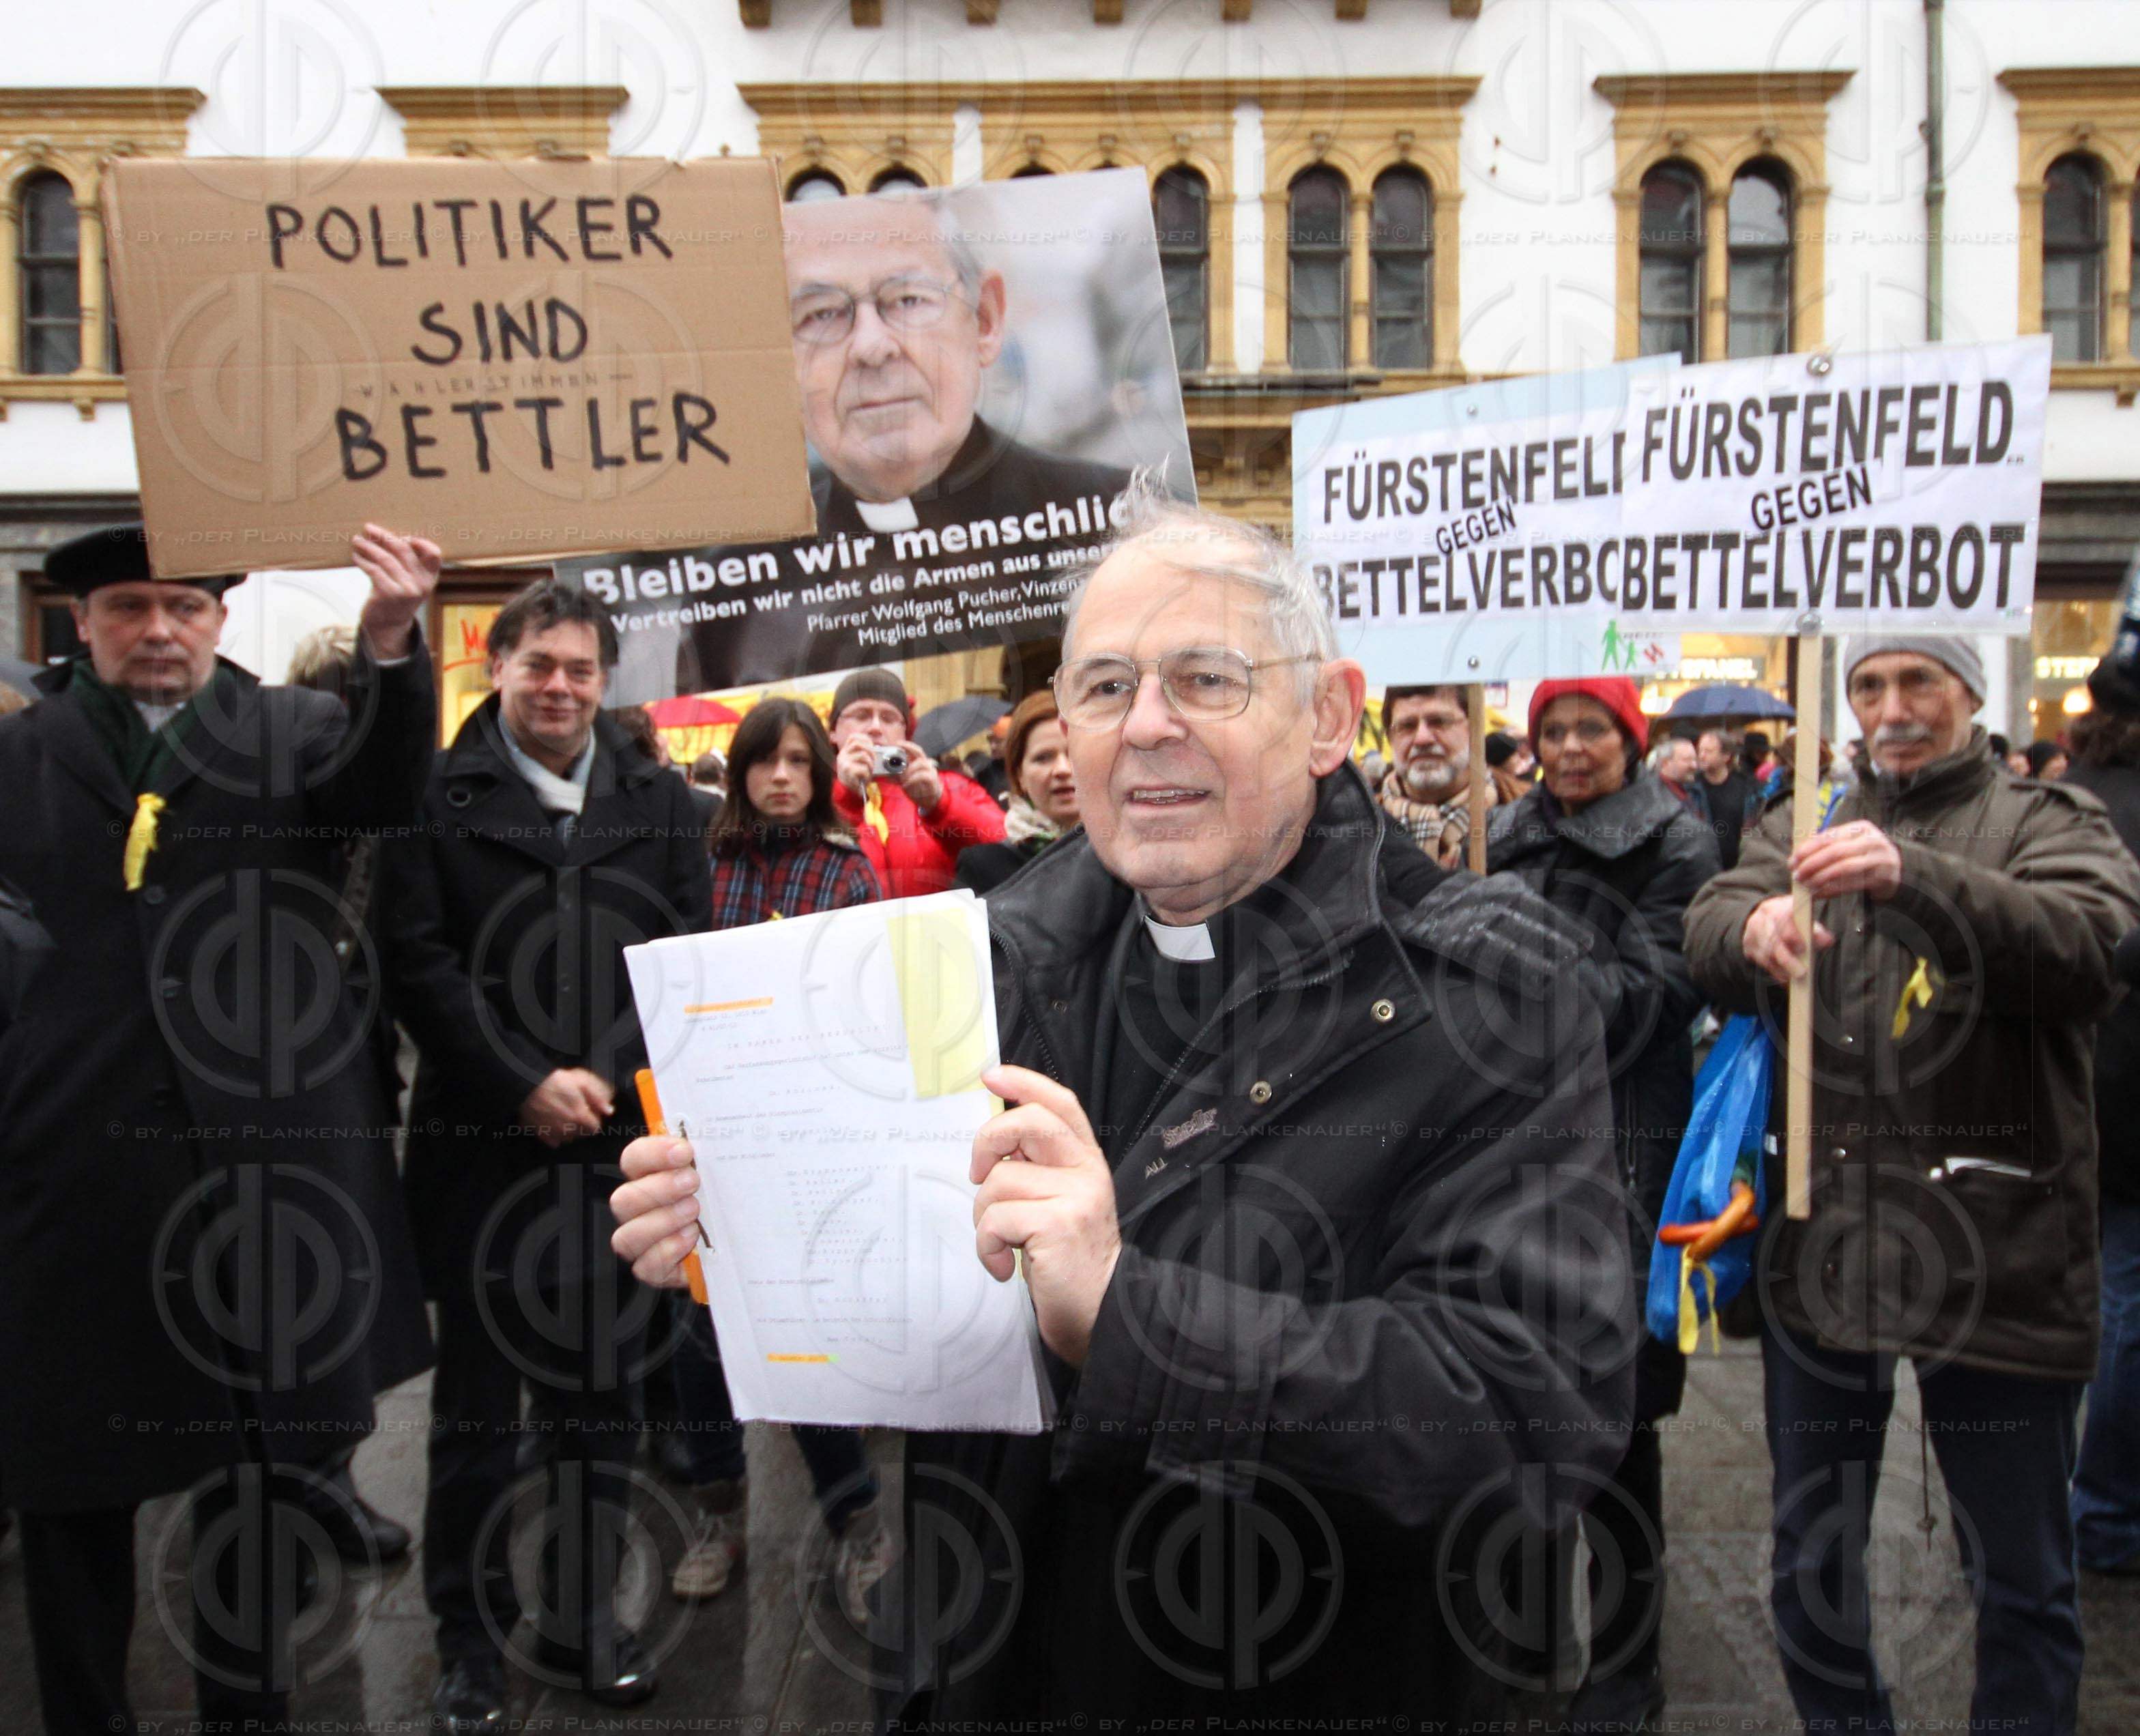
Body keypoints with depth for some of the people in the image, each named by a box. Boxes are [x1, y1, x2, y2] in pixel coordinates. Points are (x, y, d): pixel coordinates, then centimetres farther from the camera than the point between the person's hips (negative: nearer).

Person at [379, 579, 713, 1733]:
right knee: (479, 1400, 8)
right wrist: (525, 1087, -13)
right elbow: (419, 964, -6)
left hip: (622, 1138, 3)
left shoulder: (659, 801, 9)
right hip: (481, 1141, -2)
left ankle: (582, 1622, 28)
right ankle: (471, 1640, 24)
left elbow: (691, 958, 5)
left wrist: (614, 1082, -7)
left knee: (604, 1396, 11)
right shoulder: (436, 797, 1)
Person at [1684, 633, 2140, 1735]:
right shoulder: (1803, 827, 12)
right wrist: (1753, 925, -28)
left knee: (2019, 1575, 11)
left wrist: (1912, 877, -33)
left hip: (1991, 1257, -3)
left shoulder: (2048, 823, 3)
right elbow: (1707, 939, -5)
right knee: (1811, 1563, 17)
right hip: (1822, 1243, 3)